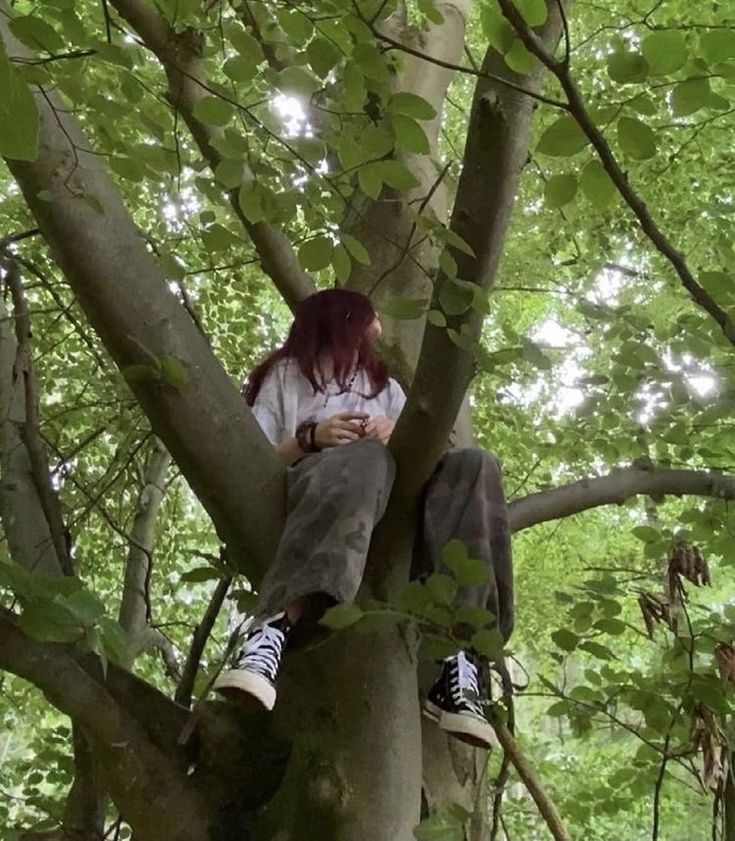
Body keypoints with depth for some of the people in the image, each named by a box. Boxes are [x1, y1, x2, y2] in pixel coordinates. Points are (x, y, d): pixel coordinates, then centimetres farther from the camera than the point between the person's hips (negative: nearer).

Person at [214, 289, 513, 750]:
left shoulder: (386, 385, 39)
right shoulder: (287, 373, 28)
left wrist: (397, 436, -2)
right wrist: (310, 438, -5)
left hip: (391, 503, 4)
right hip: (312, 480, -3)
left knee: (475, 467, -27)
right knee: (362, 461, -39)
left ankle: (457, 661, -43)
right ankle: (272, 630, -60)